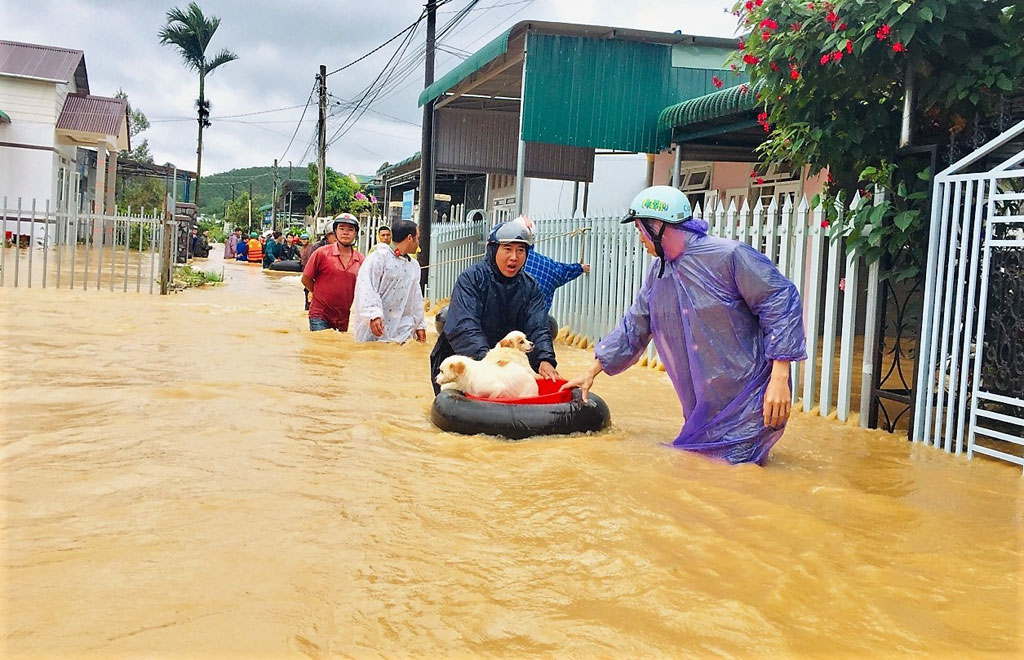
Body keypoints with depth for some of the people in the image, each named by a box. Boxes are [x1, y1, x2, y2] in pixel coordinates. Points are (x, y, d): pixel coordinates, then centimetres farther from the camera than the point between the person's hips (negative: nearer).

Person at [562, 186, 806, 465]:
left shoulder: (729, 256, -15)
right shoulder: (658, 272, 9)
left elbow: (780, 301, -16)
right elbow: (633, 328, 18)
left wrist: (779, 379, -21)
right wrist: (591, 373, 19)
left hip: (749, 401, -7)